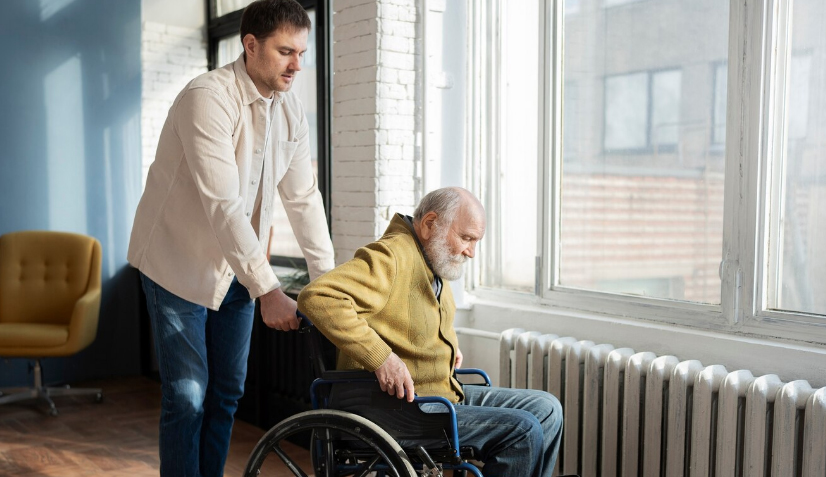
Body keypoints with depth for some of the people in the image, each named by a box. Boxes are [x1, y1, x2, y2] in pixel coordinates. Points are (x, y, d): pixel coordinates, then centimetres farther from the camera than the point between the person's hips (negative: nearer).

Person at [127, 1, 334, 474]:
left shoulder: (290, 109, 0)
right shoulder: (208, 98, -23)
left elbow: (304, 197, 2)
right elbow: (223, 205, -30)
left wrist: (328, 278, -4)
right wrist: (268, 290, -33)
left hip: (238, 265, 7)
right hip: (181, 262, -7)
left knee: (228, 393, 13)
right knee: (188, 397, -3)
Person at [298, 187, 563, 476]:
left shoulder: (433, 261, 13)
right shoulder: (391, 257, -19)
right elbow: (317, 296, -34)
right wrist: (380, 357, -34)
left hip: (445, 392, 10)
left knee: (546, 409, 8)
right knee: (522, 431, -17)